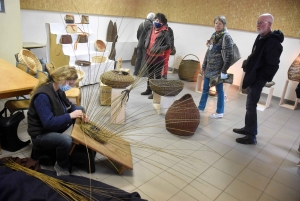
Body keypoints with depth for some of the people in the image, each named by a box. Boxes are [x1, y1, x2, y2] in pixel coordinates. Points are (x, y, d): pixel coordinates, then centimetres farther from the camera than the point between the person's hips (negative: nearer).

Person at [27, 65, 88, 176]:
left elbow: (69, 105, 11)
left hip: (54, 126, 9)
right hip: (40, 134, -9)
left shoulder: (57, 89, -3)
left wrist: (80, 113, -9)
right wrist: (70, 116, -32)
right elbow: (48, 123, -35)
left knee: (80, 108, 8)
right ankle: (61, 166, -7)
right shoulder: (42, 96, -30)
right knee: (66, 140, -38)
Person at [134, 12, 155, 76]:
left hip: (139, 44, 7)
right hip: (146, 45, -7)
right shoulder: (150, 25, -14)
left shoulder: (141, 24, 7)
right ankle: (142, 73, 1)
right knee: (144, 59, 0)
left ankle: (136, 72, 17)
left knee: (138, 58, 12)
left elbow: (137, 34, 13)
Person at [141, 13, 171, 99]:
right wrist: (146, 46, 5)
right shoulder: (151, 29, 6)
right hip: (149, 55, 7)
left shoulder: (165, 32, -11)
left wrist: (159, 49, -23)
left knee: (157, 75, 1)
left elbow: (168, 45, -12)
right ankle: (149, 89, 32)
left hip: (158, 57, -7)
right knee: (150, 73, 18)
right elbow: (147, 39, 21)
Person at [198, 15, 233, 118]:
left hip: (218, 69, -7)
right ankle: (200, 108, 27)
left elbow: (229, 56, -15)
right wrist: (204, 66, 12)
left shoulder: (226, 37, -9)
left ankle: (220, 112, 16)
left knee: (219, 90, 4)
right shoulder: (214, 35, 12)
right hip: (209, 68, 7)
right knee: (205, 89, 14)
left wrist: (224, 71, -17)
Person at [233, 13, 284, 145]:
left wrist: (259, 78, -19)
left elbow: (272, 66, -22)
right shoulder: (261, 37, 11)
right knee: (250, 105, 17)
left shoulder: (273, 42, -19)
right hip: (253, 77, 10)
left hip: (257, 79, -10)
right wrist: (247, 65, 10)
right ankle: (248, 128, 31)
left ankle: (251, 137, 4)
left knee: (251, 106, -6)